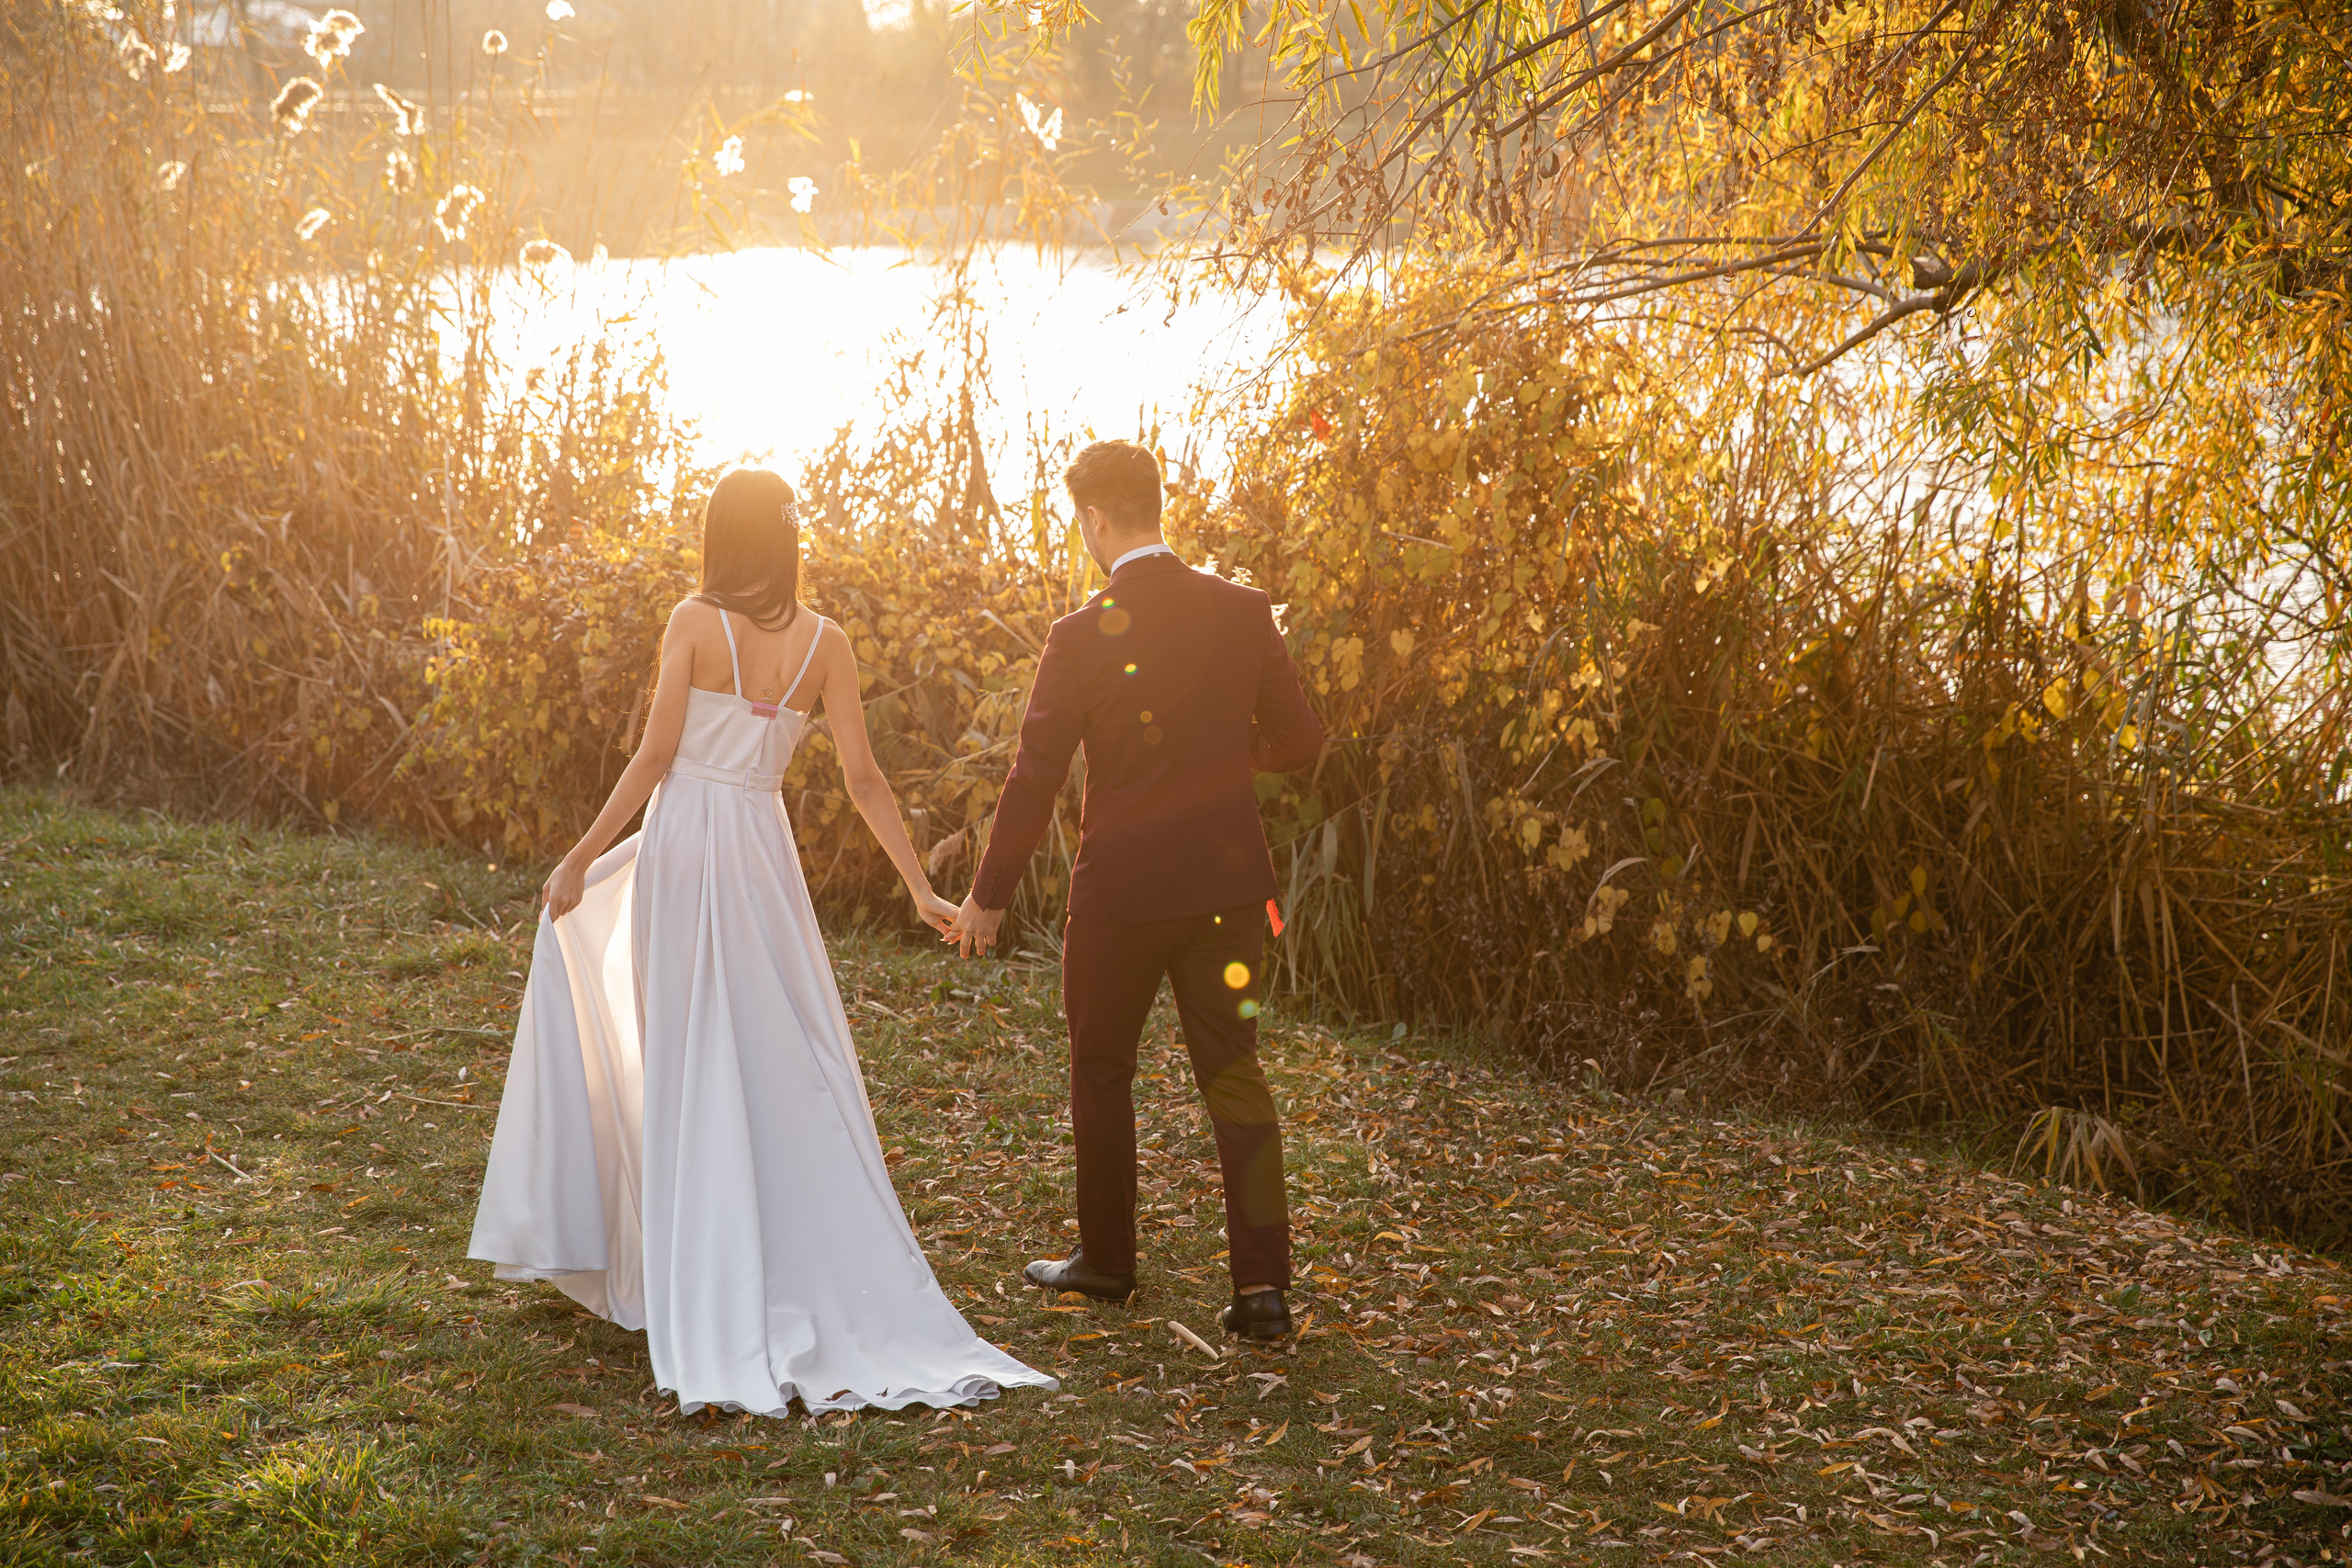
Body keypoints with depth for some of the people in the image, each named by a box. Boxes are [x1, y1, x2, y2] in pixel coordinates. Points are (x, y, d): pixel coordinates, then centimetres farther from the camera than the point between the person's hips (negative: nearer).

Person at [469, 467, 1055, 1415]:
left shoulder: (694, 622, -6)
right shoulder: (827, 644, 2)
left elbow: (655, 756, -9)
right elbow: (863, 779, 0)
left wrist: (582, 857, -4)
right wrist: (922, 889, 5)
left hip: (681, 845, -2)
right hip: (763, 852, 3)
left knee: (692, 1072, 5)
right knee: (786, 1072, 9)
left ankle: (707, 1303, 6)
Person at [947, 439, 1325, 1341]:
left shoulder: (1082, 637, -13)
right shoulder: (1244, 613, -3)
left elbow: (1034, 781, -10)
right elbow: (1298, 742, 3)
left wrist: (988, 897, 1)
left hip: (1120, 894, -3)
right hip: (1226, 887, 3)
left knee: (1101, 1072, 16)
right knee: (1234, 1078, 9)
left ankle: (1106, 1259, 28)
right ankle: (1263, 1283, 2)